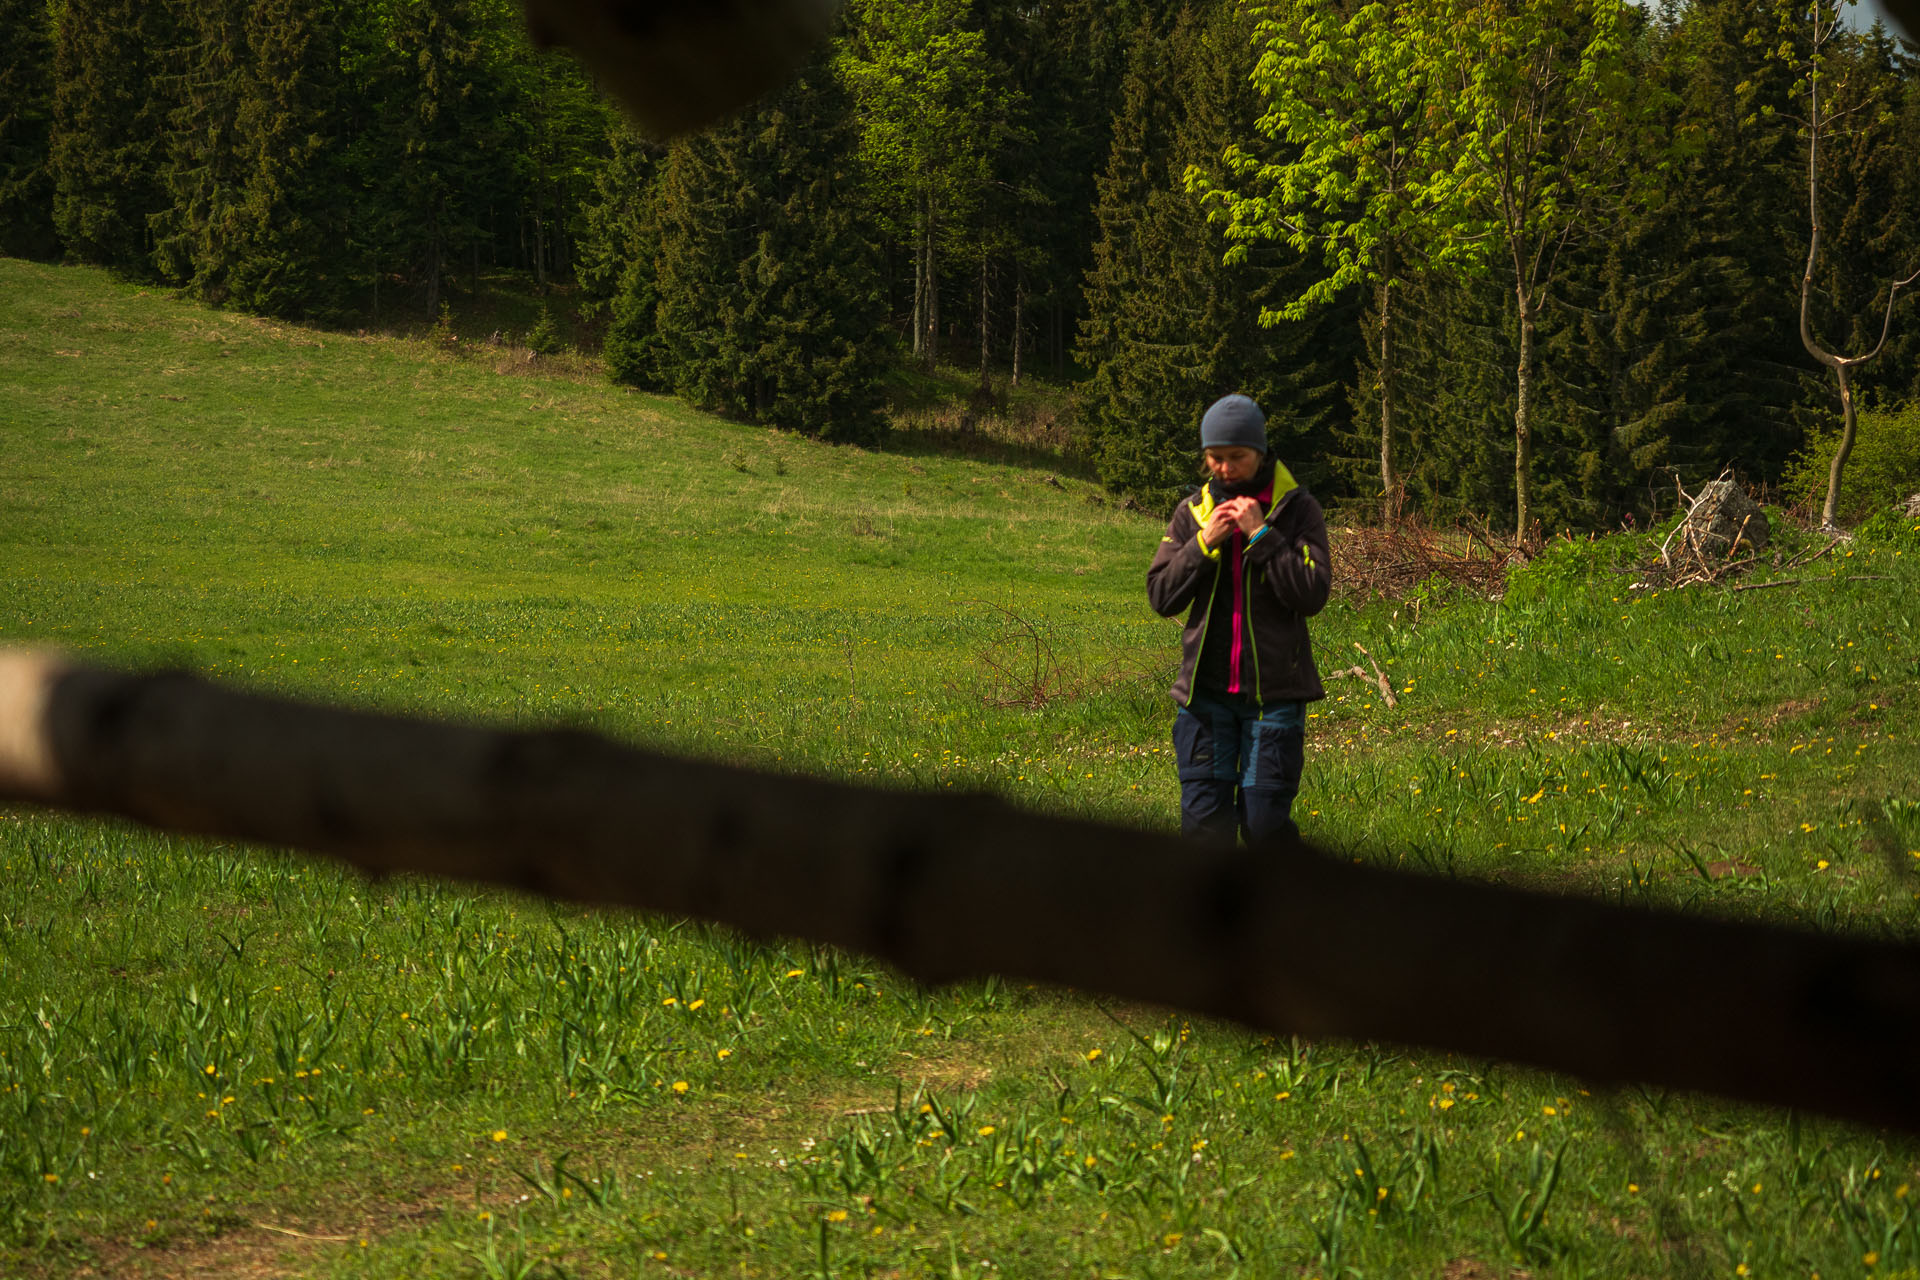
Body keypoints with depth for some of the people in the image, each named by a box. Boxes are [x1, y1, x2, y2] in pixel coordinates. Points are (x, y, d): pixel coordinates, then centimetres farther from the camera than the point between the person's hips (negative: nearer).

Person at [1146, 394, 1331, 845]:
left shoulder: (1297, 508, -1)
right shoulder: (1192, 511, 7)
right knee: (1204, 818, -2)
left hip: (1273, 691, -2)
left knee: (1265, 822, -3)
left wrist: (1262, 535, -16)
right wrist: (1204, 544, -10)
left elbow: (1313, 596, -11)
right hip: (1206, 689, 2)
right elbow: (1160, 597, 3)